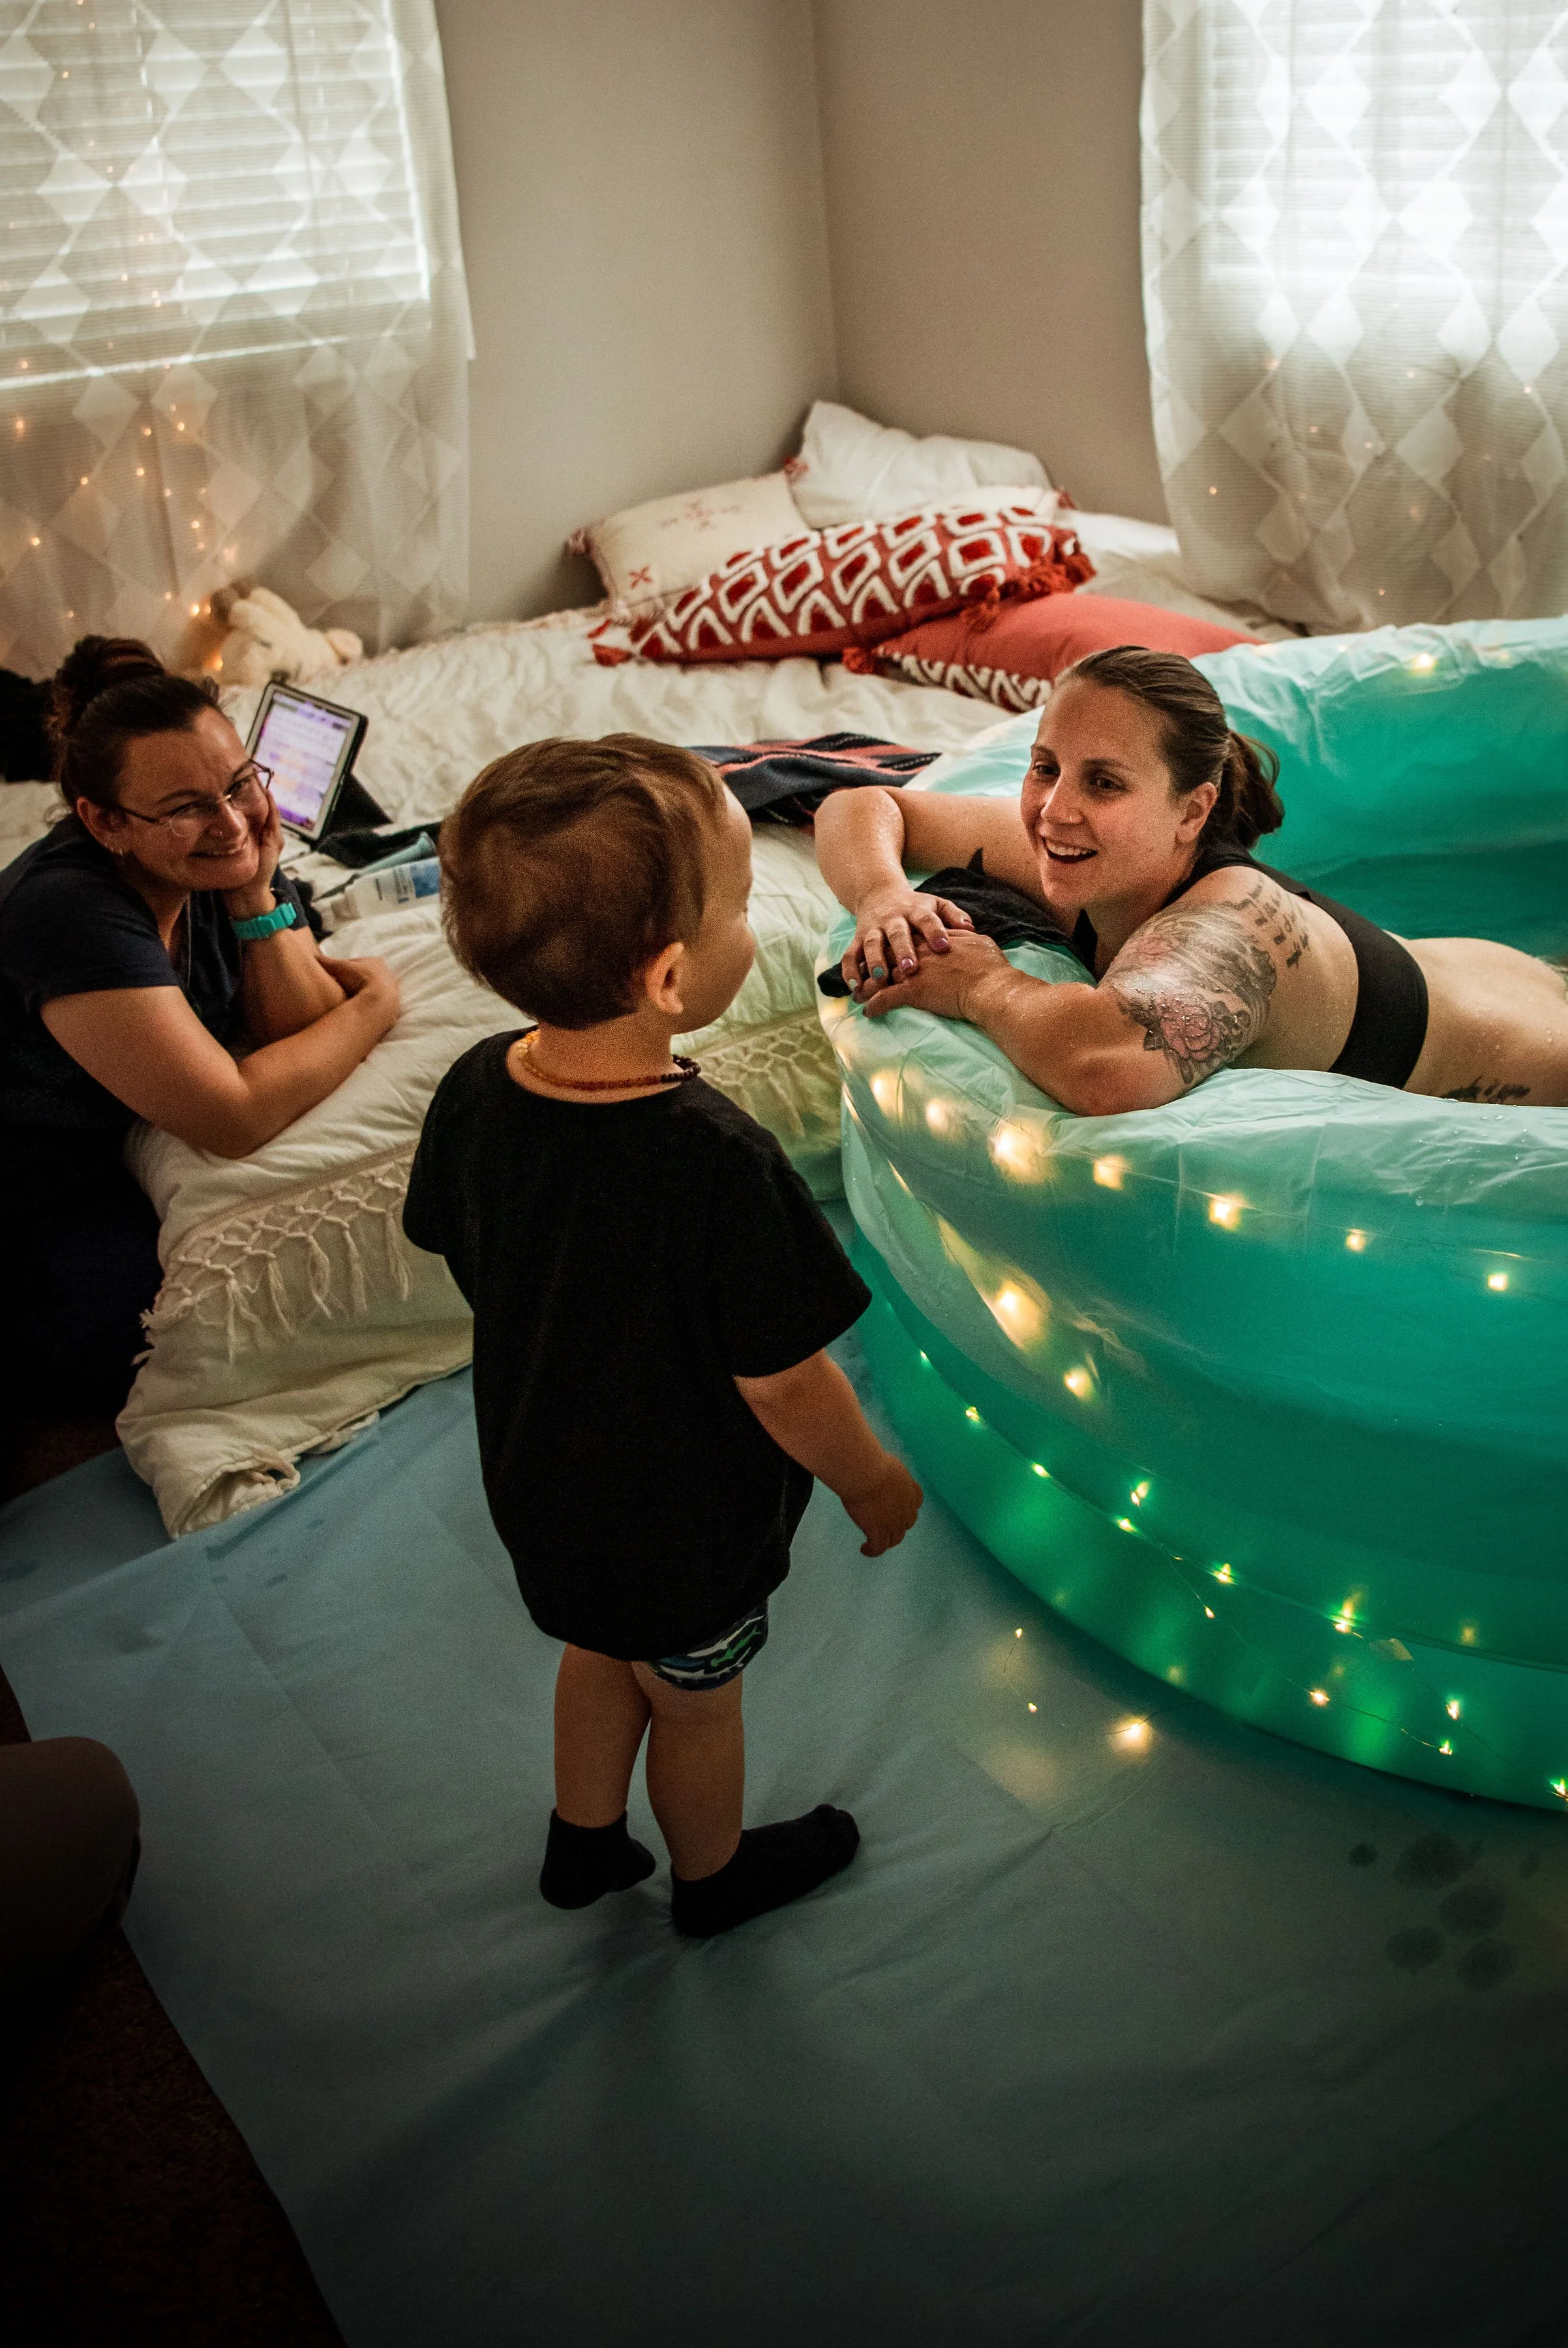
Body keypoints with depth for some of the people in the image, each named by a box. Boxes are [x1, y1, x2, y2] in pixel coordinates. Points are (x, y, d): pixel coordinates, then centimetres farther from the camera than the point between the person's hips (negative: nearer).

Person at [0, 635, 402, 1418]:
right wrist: (377, 1002, -21)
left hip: (120, 1153, 8)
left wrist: (257, 900, -23)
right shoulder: (71, 911, -31)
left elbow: (305, 1033, -10)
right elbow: (237, 1120, -33)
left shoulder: (230, 856, -9)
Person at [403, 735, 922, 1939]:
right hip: (685, 1516, -5)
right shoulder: (721, 1163, -38)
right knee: (694, 1698, 23)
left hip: (542, 1479, 6)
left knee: (605, 1649, 32)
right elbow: (785, 1385, -28)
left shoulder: (476, 1090, -18)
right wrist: (876, 1482, -8)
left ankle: (584, 1842, 55)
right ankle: (714, 1875, 52)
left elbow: (474, 1269, -2)